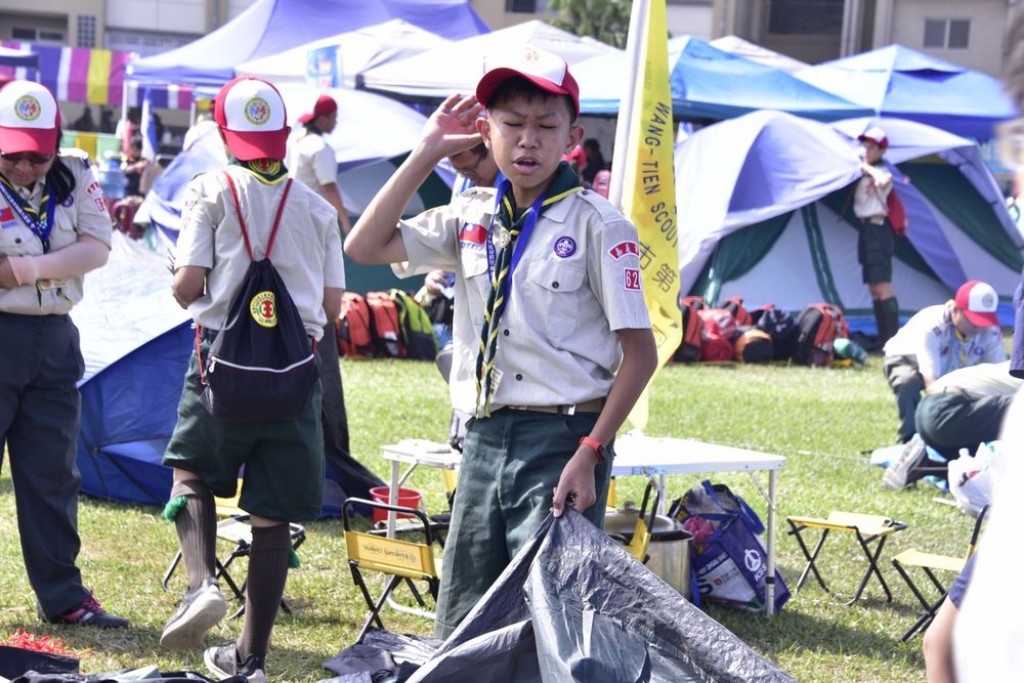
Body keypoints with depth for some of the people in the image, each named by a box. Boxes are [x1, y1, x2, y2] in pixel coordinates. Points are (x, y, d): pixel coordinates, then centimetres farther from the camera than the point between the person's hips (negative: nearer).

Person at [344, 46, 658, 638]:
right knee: (459, 626, 10)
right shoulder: (472, 218, 10)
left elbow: (640, 352, -8)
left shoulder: (598, 226, -7)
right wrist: (427, 154, 4)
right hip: (483, 439, 6)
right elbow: (365, 247, 6)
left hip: (560, 439, -6)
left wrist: (590, 453, -16)